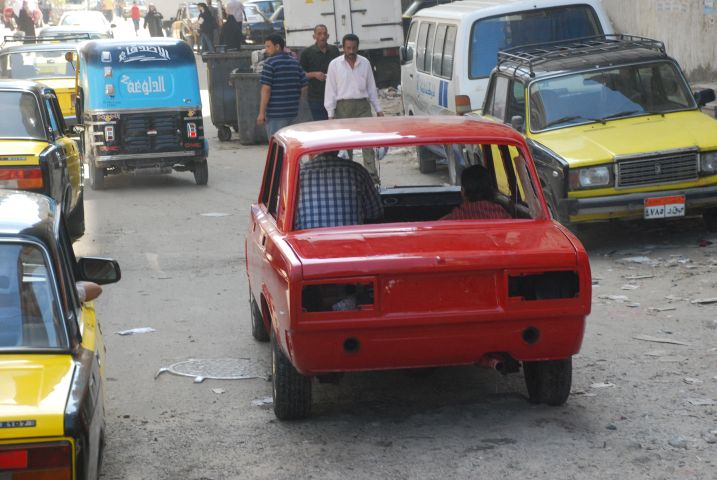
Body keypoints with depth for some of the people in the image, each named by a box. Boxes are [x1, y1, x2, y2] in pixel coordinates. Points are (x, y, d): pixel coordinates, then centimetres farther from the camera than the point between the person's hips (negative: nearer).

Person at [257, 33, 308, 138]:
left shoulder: (270, 63, -10)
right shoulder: (295, 62, 11)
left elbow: (266, 89, -15)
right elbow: (304, 87, 12)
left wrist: (261, 113, -14)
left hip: (276, 113, -7)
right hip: (292, 111, 7)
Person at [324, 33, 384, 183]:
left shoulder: (365, 63, 8)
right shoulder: (335, 65, 1)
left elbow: (371, 87, 14)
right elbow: (330, 90, 1)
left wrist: (378, 109, 10)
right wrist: (331, 114, -4)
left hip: (362, 105, 1)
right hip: (343, 107, -1)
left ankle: (372, 175, -8)